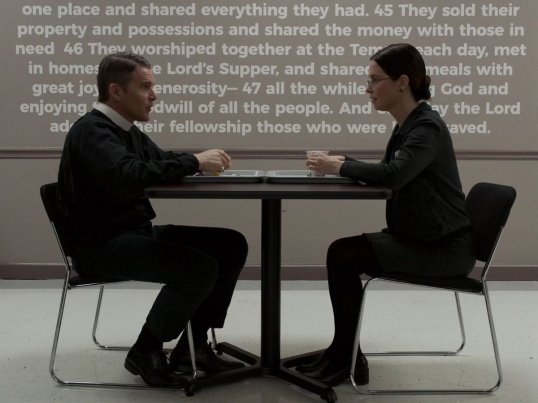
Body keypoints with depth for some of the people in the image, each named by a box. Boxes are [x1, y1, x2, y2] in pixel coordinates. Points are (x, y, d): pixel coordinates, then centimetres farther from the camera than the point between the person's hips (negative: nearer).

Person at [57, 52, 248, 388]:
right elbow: (129, 177, -34)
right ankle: (146, 352, -5)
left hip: (137, 232, 10)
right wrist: (194, 162, -26)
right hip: (102, 243, -10)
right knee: (200, 267, -27)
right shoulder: (92, 130, -16)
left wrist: (201, 161, 0)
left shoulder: (126, 129, 13)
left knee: (231, 245, 1)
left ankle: (193, 345, 6)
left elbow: (161, 160, 23)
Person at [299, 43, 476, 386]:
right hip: (417, 237, 8)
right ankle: (343, 354, 6)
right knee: (340, 252, -3)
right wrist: (343, 163, -5)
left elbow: (393, 175, -33)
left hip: (445, 247, -8)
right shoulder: (407, 125, 10)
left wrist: (341, 167, -20)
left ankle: (346, 357, 2)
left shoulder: (428, 127, -18)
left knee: (344, 256, -15)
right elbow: (385, 174, 11)